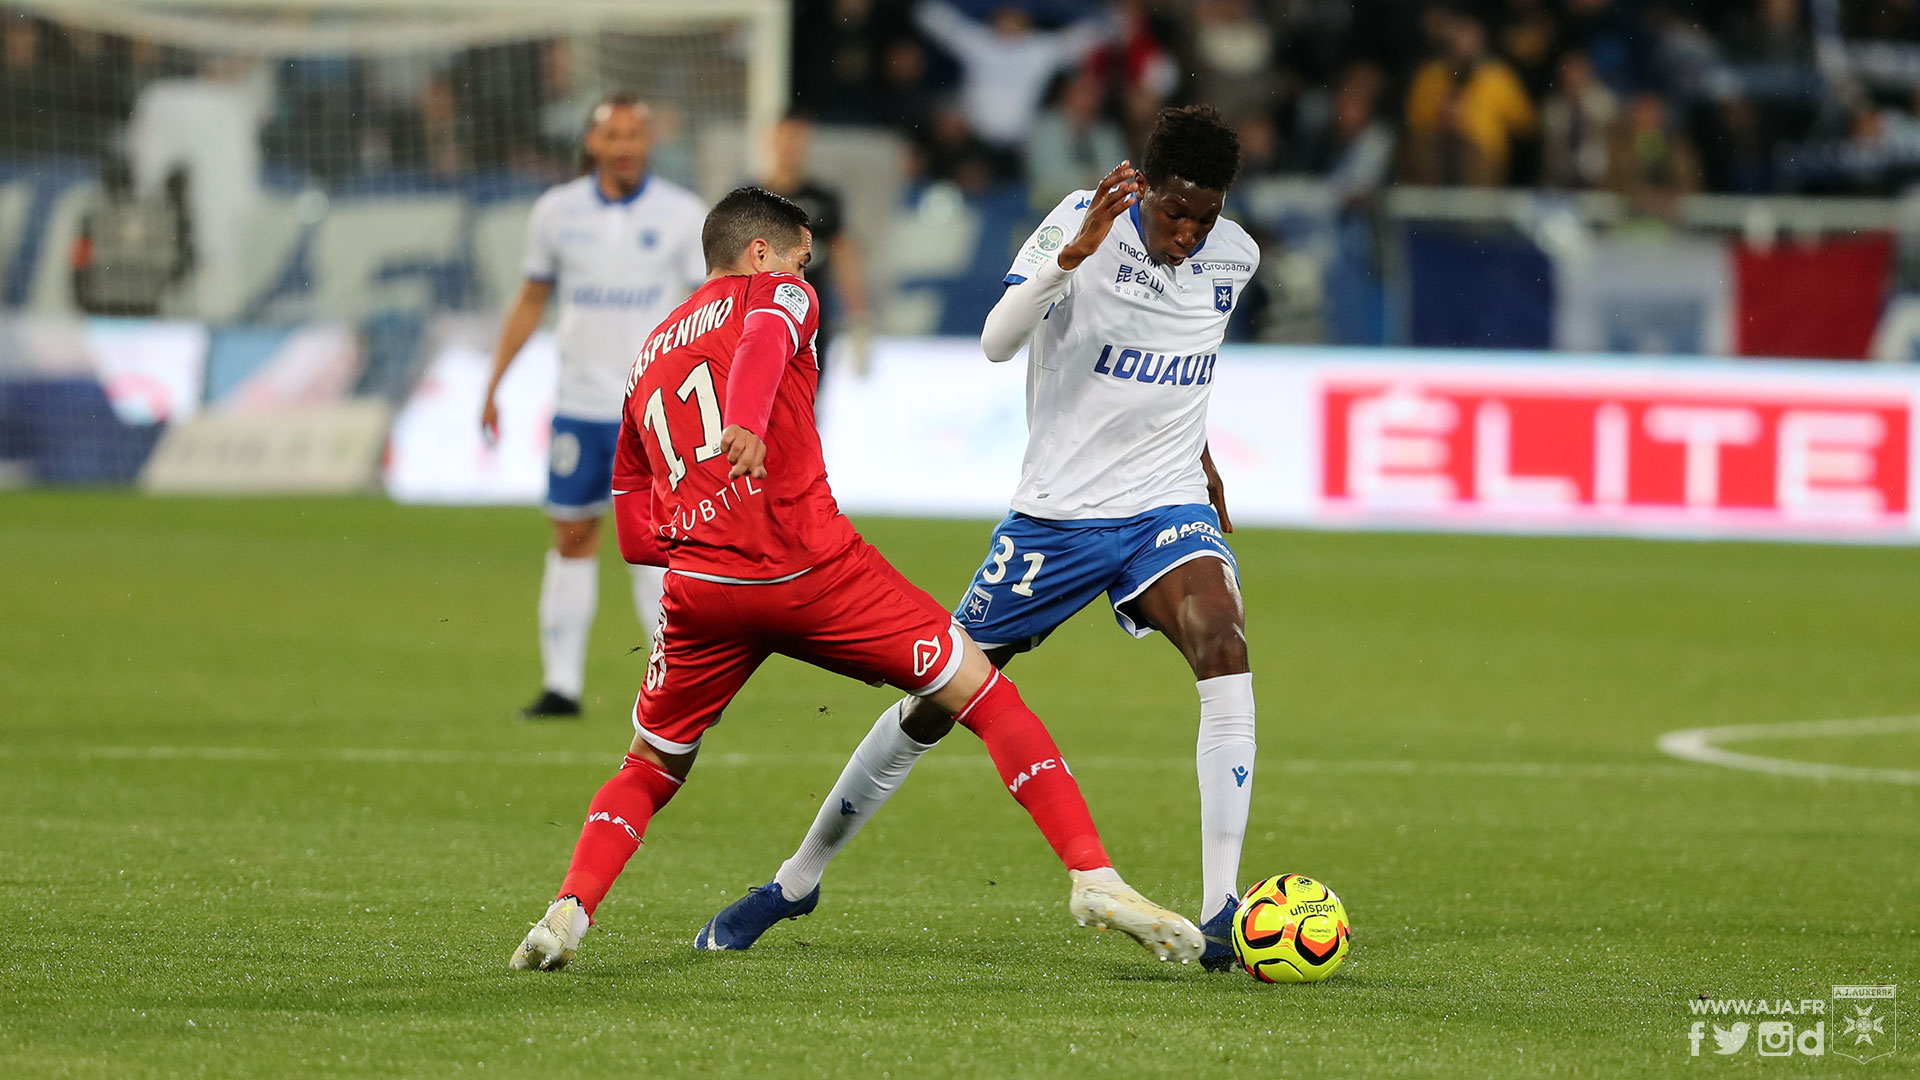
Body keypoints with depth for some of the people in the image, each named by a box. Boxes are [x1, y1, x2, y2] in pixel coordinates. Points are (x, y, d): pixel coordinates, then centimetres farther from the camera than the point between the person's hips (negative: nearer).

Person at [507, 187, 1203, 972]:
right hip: (813, 567, -4)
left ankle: (568, 912, -2)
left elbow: (636, 538, 25)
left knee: (650, 771, 23)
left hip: (699, 585, 4)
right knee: (983, 693, 6)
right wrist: (747, 422, -36)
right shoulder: (775, 294, 12)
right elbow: (764, 339, -17)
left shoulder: (646, 363, 27)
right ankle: (1092, 874, -6)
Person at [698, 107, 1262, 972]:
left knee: (1225, 651, -27)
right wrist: (1074, 252, -40)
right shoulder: (1084, 222, -13)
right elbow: (997, 341, -29)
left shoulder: (1234, 258, 2)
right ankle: (800, 879, 24)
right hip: (1056, 511, -2)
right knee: (937, 698, 4)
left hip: (1169, 506, 2)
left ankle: (1221, 915, -26)